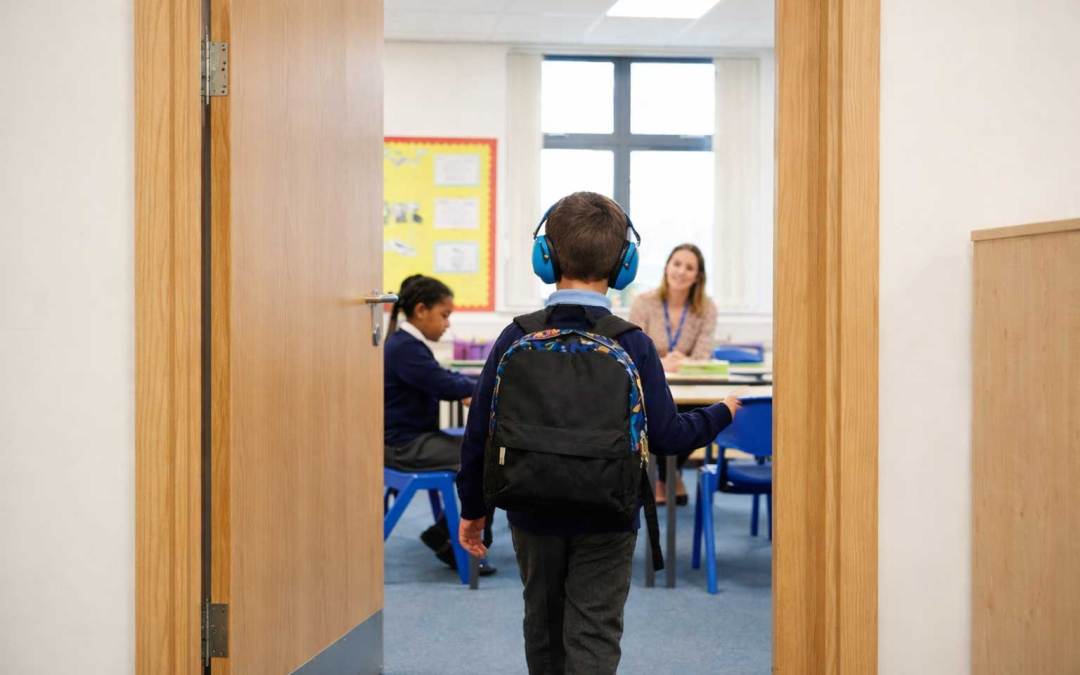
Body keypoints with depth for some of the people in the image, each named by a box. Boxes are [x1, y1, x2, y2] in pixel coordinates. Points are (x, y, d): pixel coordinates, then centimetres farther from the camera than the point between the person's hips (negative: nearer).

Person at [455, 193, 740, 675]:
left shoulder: (518, 338, -8)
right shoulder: (632, 345, -12)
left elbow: (479, 431, -5)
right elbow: (668, 435, -8)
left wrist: (473, 508, 8)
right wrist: (721, 414, 12)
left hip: (533, 514, 2)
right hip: (605, 521, -2)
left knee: (543, 627, 21)